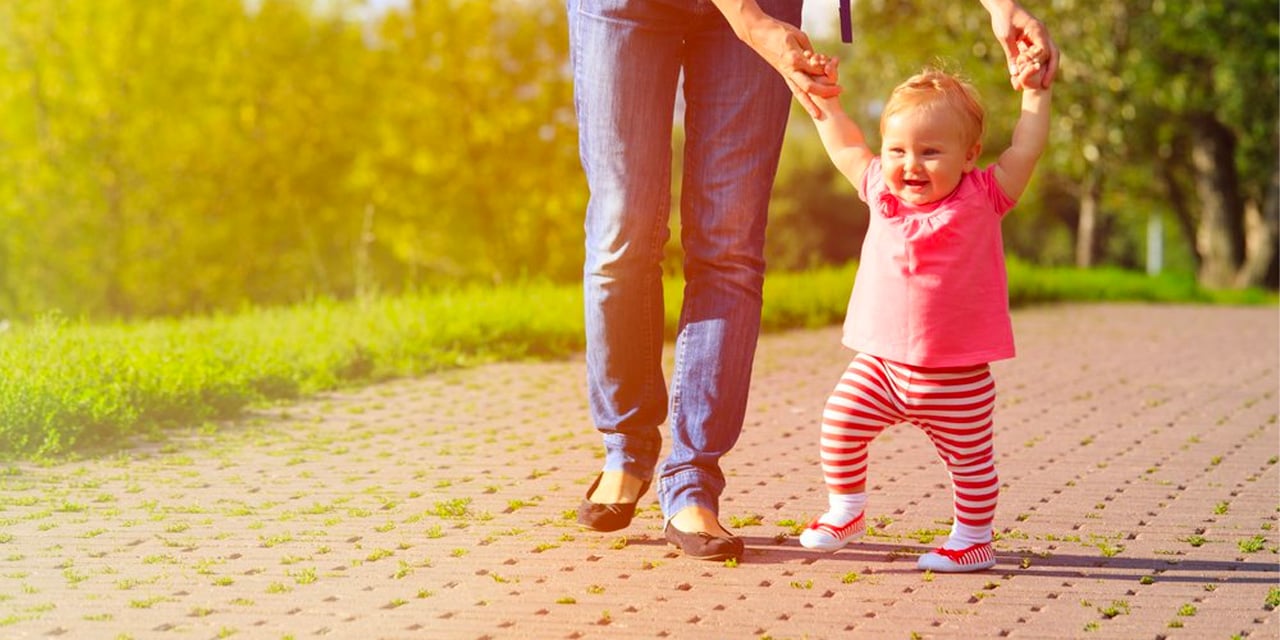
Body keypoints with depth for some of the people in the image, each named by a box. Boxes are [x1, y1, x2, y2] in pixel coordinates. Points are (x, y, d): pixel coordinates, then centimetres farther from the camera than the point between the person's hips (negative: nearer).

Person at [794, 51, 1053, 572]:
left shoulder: (982, 198, -6)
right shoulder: (882, 191, 3)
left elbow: (1026, 148, -5)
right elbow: (845, 145, 16)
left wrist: (1034, 92, -4)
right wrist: (824, 99, 16)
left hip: (957, 377, -3)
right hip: (881, 362, 3)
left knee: (970, 457, 4)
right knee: (840, 422, -3)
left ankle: (973, 537, 21)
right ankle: (845, 511, 17)